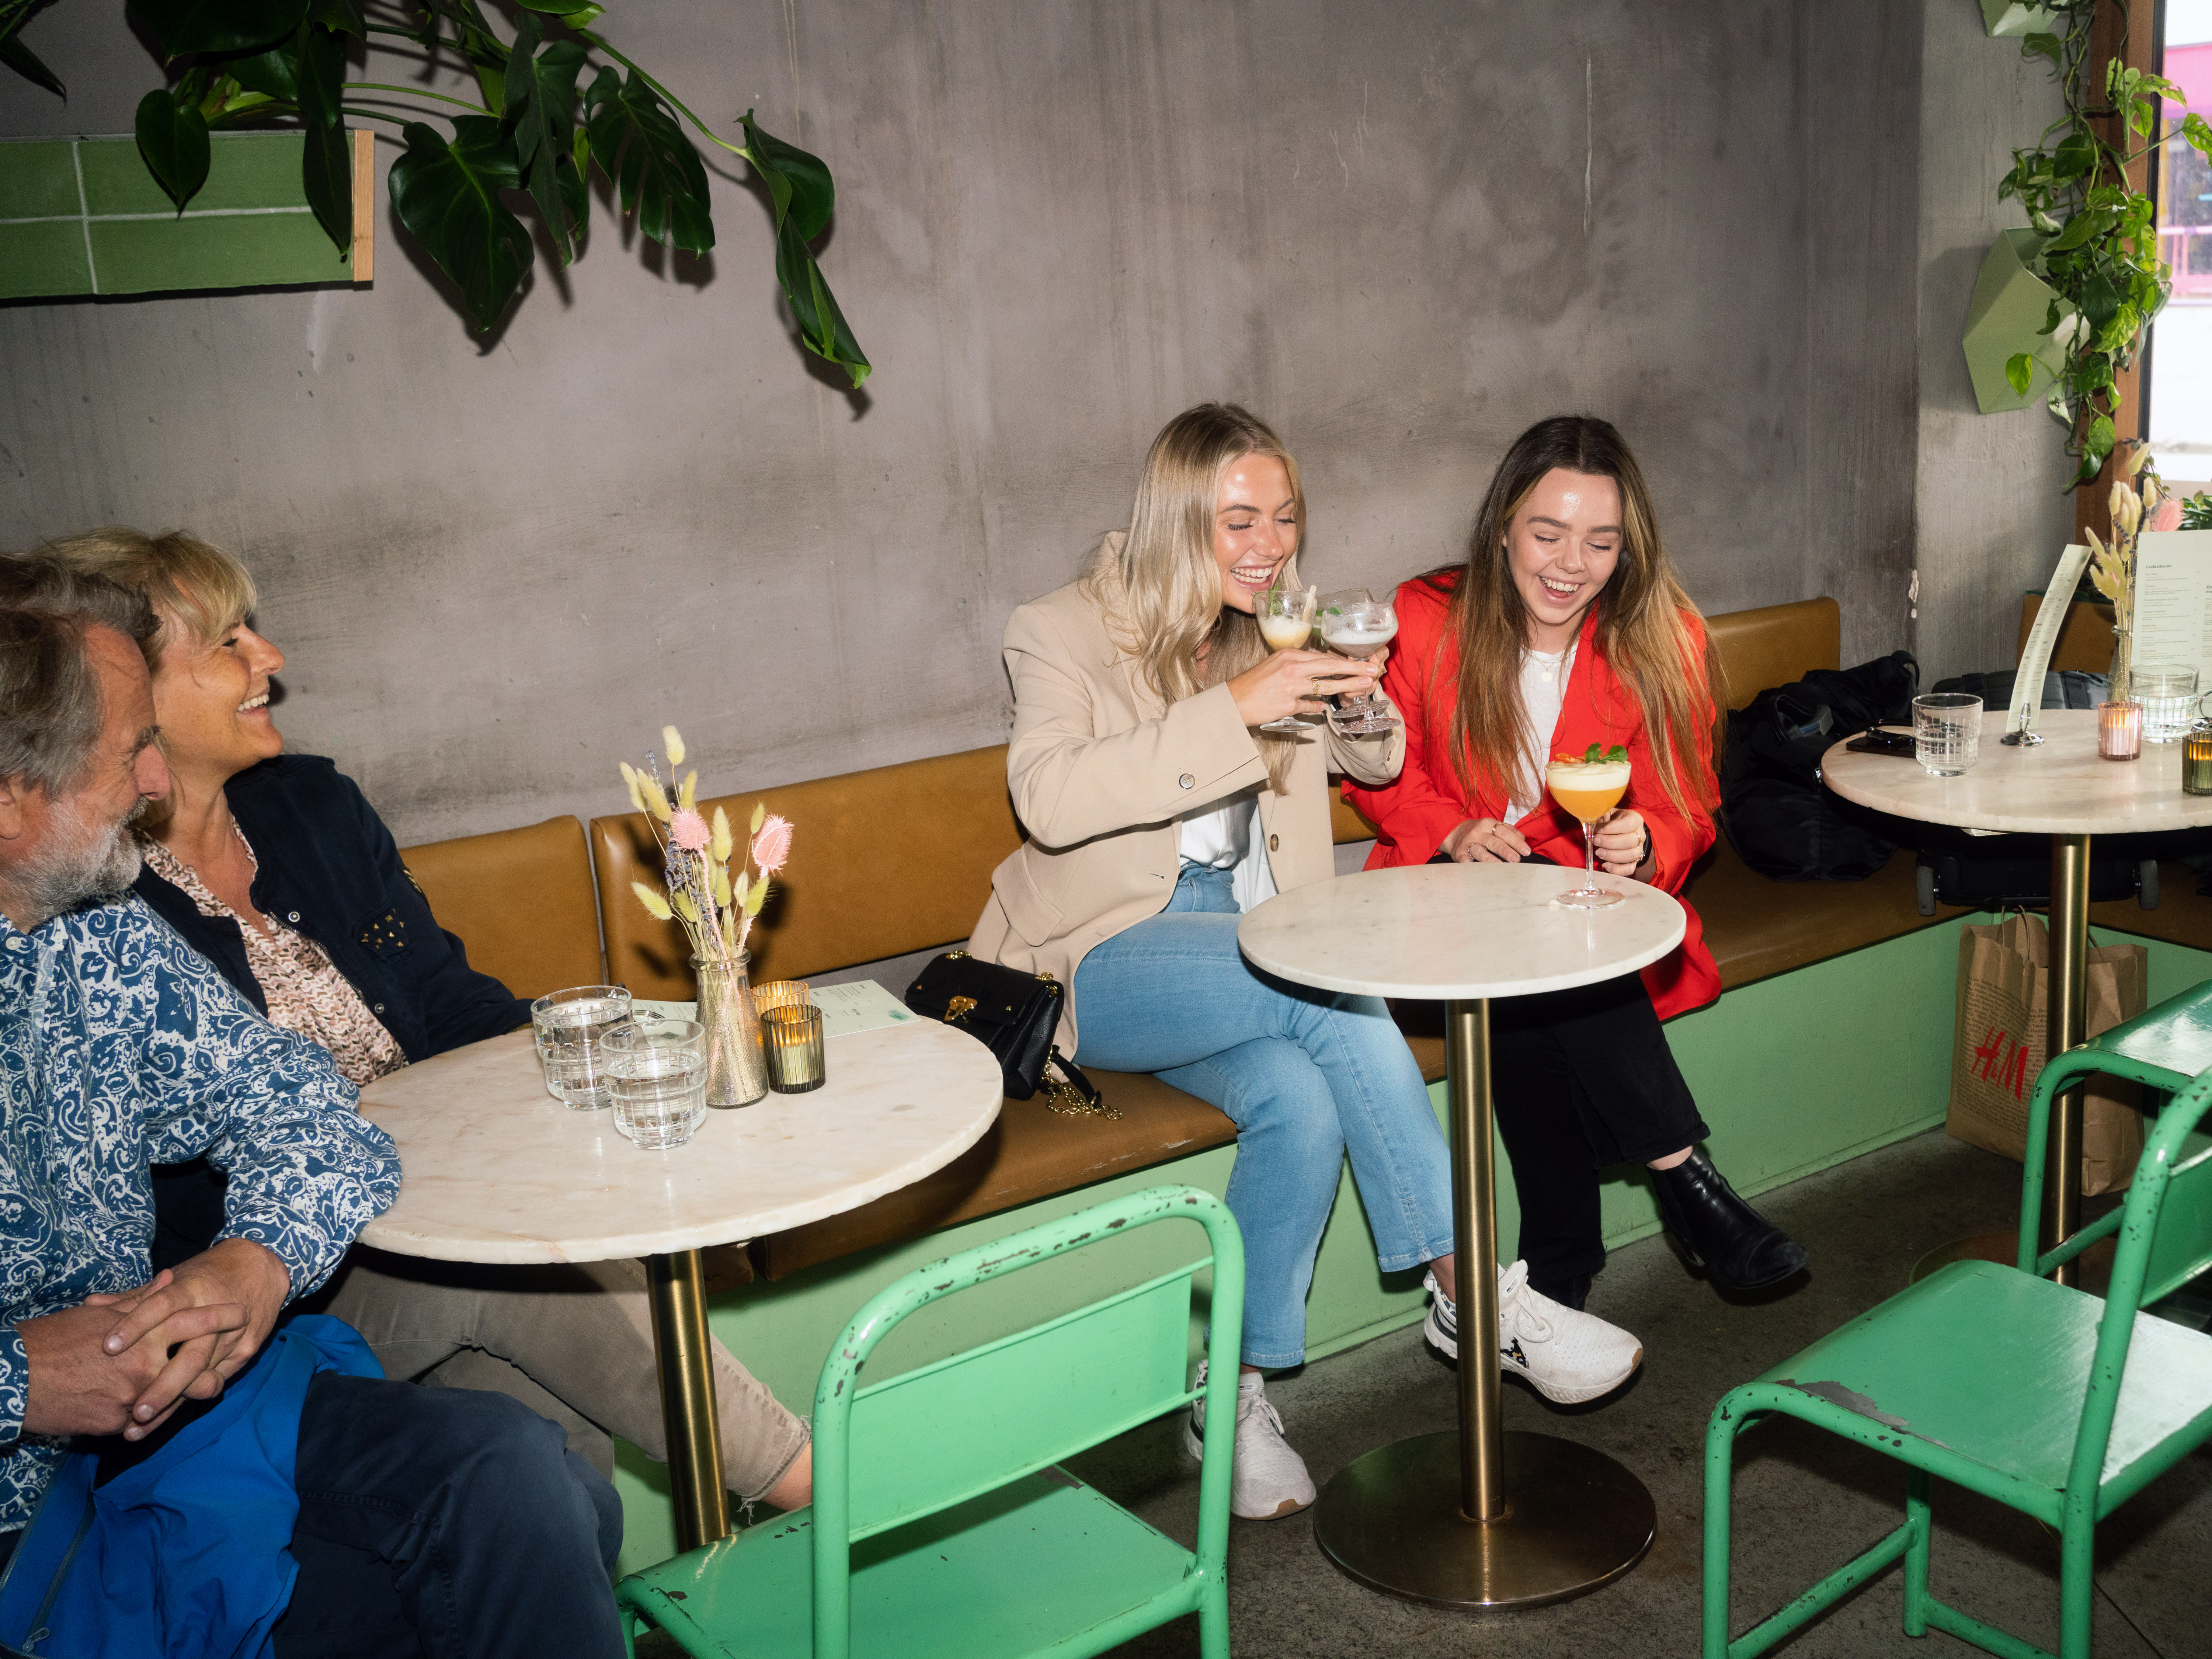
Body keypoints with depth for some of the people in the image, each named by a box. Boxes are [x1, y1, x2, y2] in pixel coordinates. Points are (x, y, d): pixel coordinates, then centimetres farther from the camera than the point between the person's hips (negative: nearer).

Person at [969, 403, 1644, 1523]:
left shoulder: (1273, 631, 13)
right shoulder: (1063, 633, -5)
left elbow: (1379, 763, 22)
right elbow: (1046, 796, -22)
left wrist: (1354, 694, -3)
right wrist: (1230, 712, -28)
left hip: (1258, 951, 5)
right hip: (1113, 959, -5)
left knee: (1302, 1097, -30)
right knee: (1337, 995, -31)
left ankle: (1235, 1393, -18)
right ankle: (1472, 1292, -19)